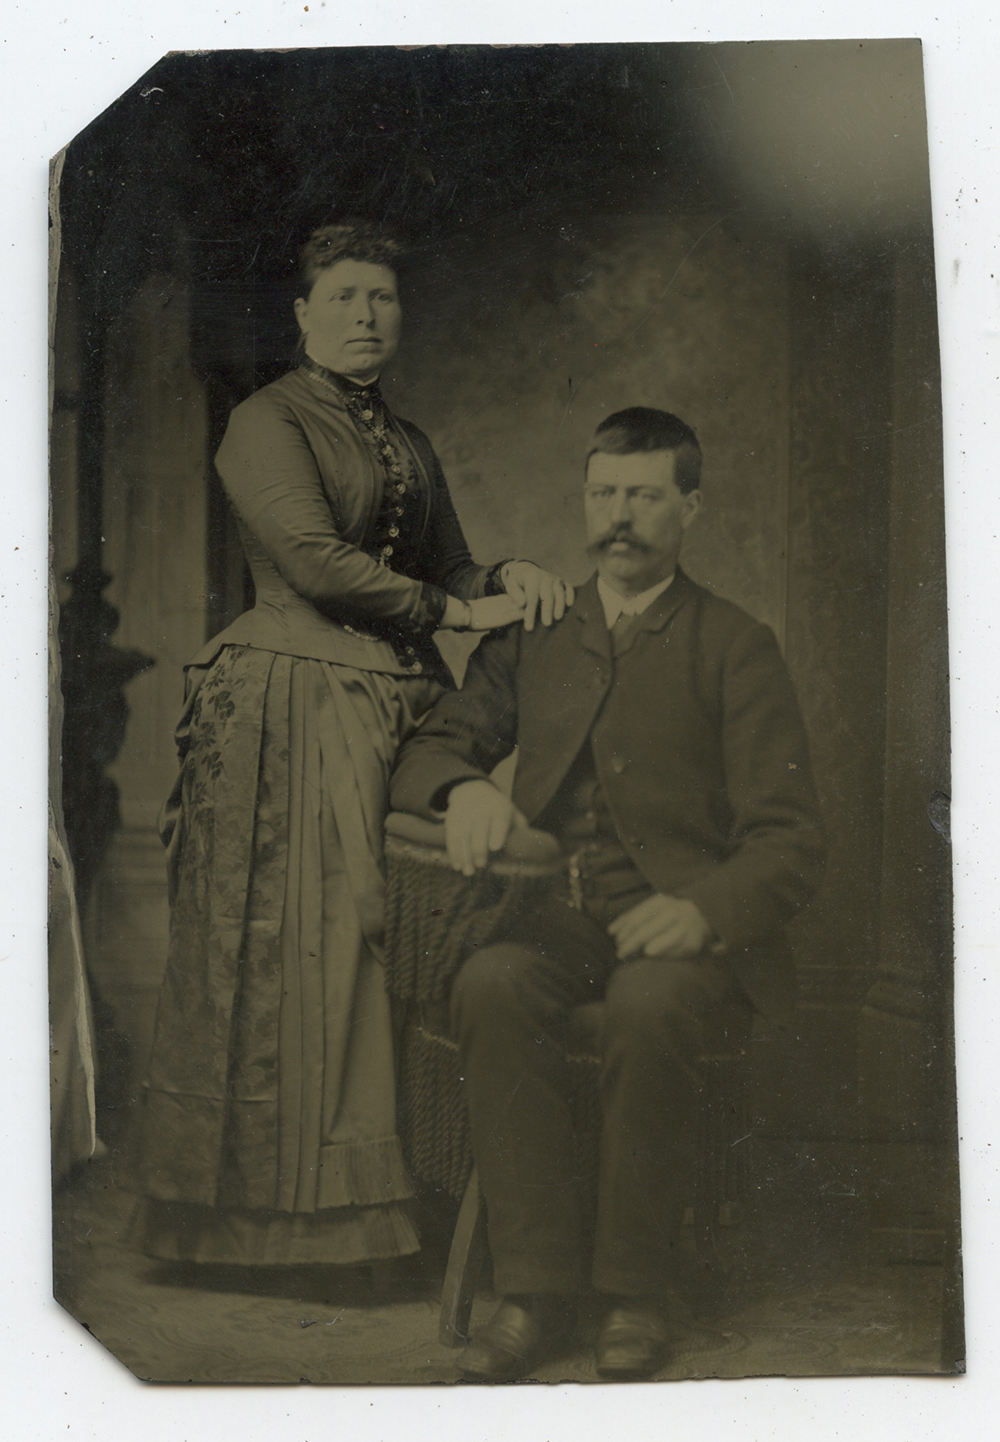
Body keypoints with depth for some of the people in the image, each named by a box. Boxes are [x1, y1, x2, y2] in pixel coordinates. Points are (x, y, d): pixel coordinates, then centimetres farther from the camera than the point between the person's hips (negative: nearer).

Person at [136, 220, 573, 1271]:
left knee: (404, 929, 0)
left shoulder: (408, 445, 22)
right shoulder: (267, 421, -1)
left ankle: (393, 1191, 8)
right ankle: (293, 1209, 2)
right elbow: (315, 560, -12)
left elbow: (447, 566, 20)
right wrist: (457, 611, -8)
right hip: (298, 703, -6)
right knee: (299, 934, -7)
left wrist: (508, 579, -2)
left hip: (403, 704, 6)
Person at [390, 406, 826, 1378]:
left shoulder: (735, 649, 5)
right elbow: (423, 748, 16)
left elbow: (789, 843, -2)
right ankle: (536, 1287, -21)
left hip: (690, 928, -3)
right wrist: (463, 787, -9)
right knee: (490, 986, -30)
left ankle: (635, 1293, -16)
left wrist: (702, 910, -23)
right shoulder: (533, 635, 17)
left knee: (649, 1006, -36)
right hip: (562, 913, 3)